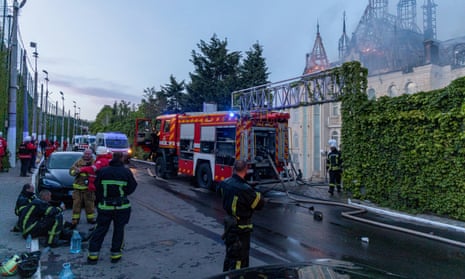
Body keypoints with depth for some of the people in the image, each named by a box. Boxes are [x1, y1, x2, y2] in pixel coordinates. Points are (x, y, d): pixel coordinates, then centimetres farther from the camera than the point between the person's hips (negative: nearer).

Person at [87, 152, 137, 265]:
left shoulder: (102, 171, -4)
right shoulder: (126, 172, -10)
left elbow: (97, 188, 2)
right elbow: (131, 188, -4)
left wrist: (99, 200, 15)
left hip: (104, 206, 2)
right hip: (121, 206, -2)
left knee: (100, 230, 12)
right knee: (118, 230, 11)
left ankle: (93, 255, 16)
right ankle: (115, 254, 18)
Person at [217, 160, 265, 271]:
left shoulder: (225, 183, -6)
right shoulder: (245, 189, -30)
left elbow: (219, 189, 18)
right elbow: (260, 204, -19)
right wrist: (257, 194, 0)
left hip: (229, 224, 8)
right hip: (241, 228, -8)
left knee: (230, 253, 25)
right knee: (238, 258, 5)